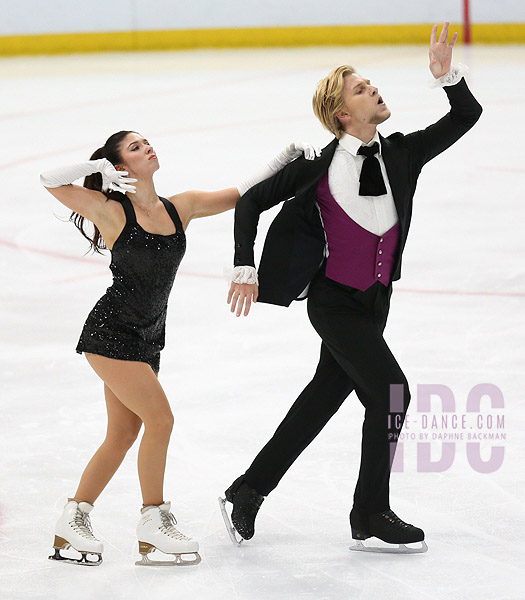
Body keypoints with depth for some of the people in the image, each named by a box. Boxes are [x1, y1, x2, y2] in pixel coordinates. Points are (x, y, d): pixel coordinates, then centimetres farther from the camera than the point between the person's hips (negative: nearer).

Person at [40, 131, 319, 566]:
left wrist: (284, 159, 3)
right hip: (110, 333, -7)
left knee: (123, 436, 9)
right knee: (160, 420, -11)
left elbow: (242, 194, 11)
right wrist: (96, 168, -17)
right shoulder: (112, 211, -9)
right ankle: (154, 524, 1)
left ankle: (73, 522, 19)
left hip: (146, 339, 7)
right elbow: (50, 181, -11)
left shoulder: (180, 208, 6)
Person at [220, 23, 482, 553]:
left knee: (324, 396, 13)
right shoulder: (320, 167, -15)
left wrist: (446, 74, -16)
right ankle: (370, 517, 3)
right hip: (334, 301, -6)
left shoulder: (400, 153, -2)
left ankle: (248, 491, 27)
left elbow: (466, 116, 0)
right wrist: (245, 269, -10)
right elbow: (250, 203, -7)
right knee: (390, 390, -12)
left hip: (374, 299, 6)